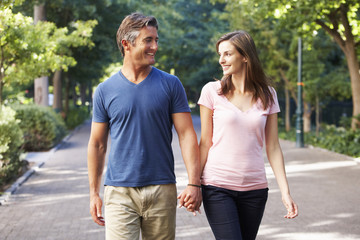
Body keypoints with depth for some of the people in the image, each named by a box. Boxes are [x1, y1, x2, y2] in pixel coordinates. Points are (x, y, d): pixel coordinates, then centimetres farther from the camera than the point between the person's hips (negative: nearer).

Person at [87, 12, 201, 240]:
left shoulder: (170, 84, 2)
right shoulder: (105, 90, 4)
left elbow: (187, 135, -1)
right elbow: (97, 144, 10)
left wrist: (194, 183, -10)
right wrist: (94, 193, 8)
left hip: (162, 191, 1)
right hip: (120, 193, 0)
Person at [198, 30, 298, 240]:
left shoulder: (267, 95, 5)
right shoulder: (212, 91, 0)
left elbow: (273, 147, 6)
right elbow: (205, 143, 3)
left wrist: (286, 191, 0)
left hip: (255, 188, 3)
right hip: (218, 186, -2)